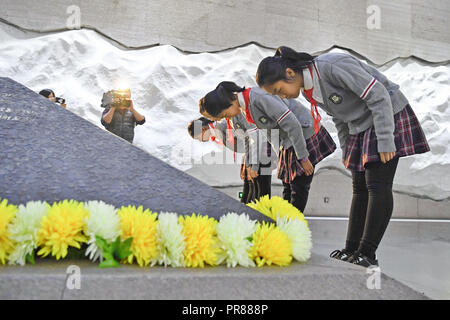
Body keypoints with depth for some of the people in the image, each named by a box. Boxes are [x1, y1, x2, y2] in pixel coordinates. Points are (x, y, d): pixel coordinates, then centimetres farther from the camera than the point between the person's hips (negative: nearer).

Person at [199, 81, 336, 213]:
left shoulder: (259, 98, -29)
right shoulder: (243, 108, 0)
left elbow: (292, 124, -28)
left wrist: (303, 157, -22)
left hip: (303, 133, -9)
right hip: (288, 143, 9)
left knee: (300, 186, -4)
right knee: (287, 185, 13)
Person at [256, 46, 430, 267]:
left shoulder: (334, 66, -29)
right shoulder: (307, 88, -2)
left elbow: (379, 96, -27)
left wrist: (385, 141, -25)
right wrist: (345, 149, 11)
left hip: (389, 115, -8)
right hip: (361, 127, 8)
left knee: (378, 186, -11)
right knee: (360, 189, 5)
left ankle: (367, 253, -8)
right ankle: (351, 250, 8)